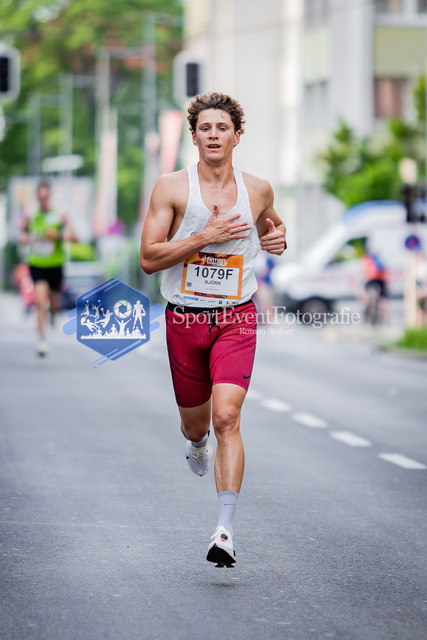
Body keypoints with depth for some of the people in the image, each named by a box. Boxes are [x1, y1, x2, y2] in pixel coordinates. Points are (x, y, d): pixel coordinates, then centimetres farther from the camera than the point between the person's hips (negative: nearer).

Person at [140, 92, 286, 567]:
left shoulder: (258, 190, 4)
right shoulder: (172, 188, -5)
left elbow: (269, 224, 28)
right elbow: (149, 258, -10)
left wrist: (276, 237, 3)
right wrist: (206, 236, -19)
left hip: (236, 319, 0)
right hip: (184, 319, 1)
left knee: (226, 418, -18)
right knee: (195, 421, 16)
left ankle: (225, 531, -18)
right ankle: (196, 442, 56)